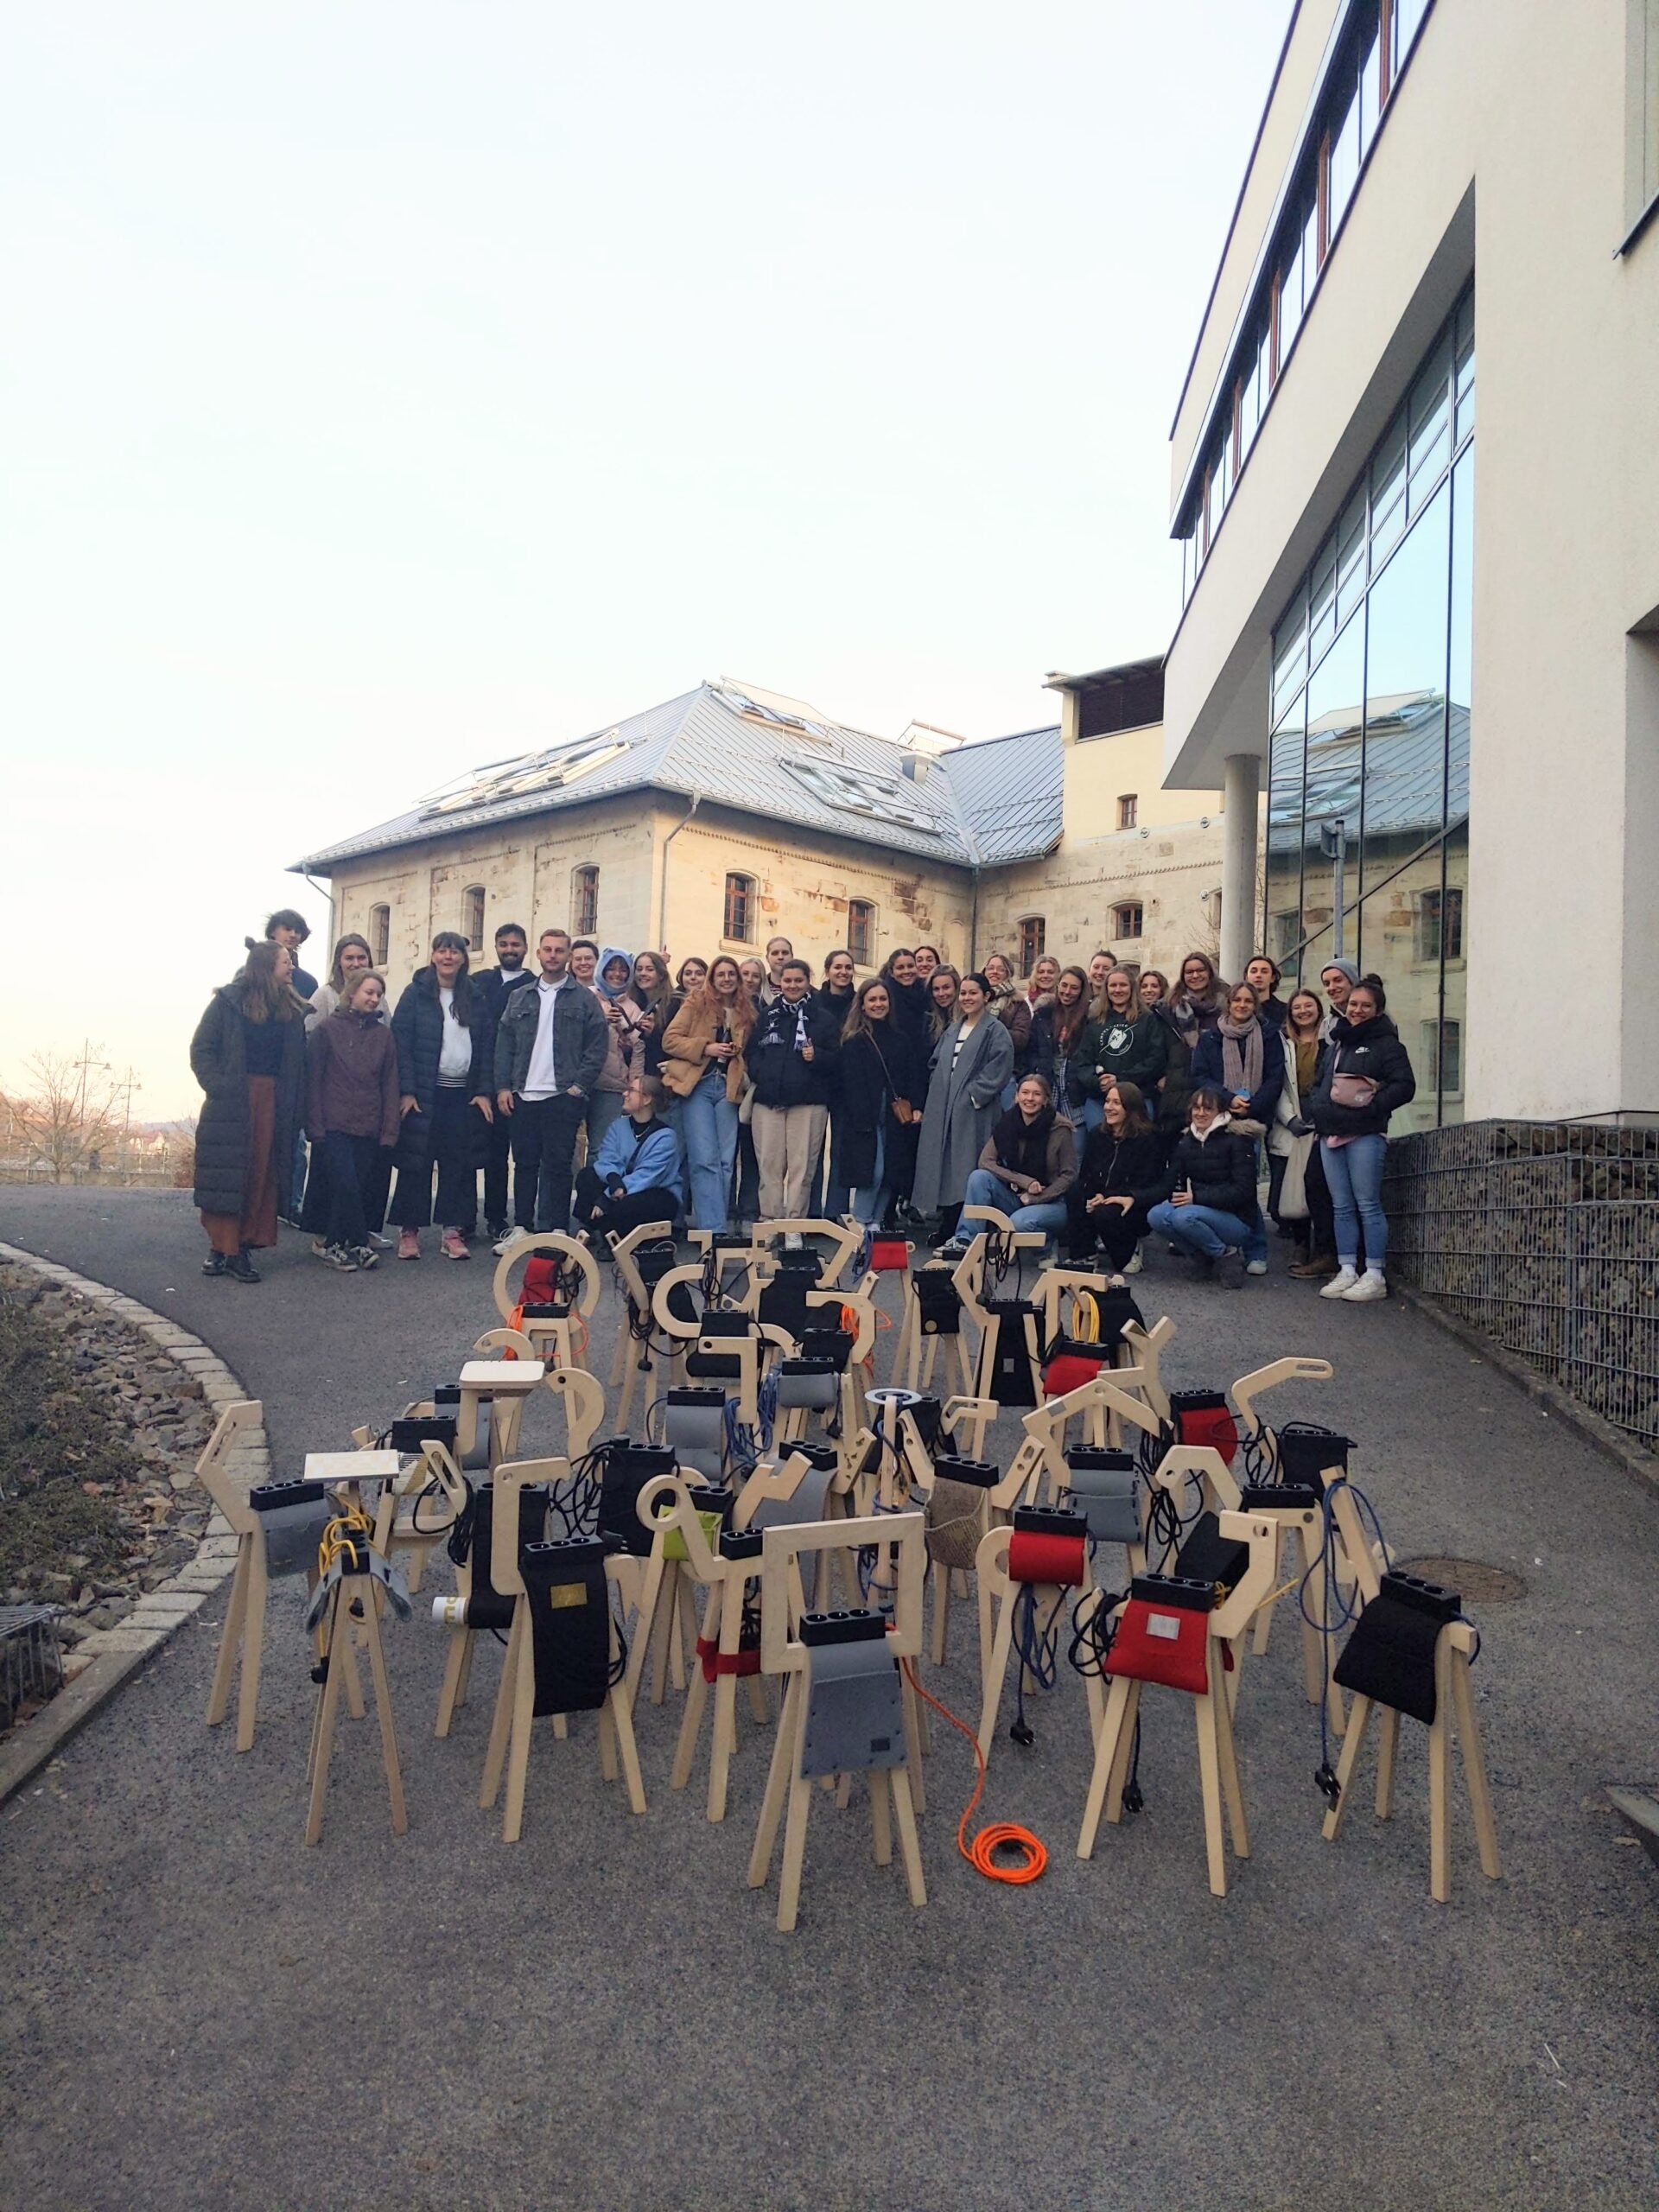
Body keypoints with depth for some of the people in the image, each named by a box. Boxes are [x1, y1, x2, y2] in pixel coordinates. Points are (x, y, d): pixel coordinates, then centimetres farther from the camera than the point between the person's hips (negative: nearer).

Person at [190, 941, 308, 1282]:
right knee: (226, 1176, -3)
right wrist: (217, 1086, -13)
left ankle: (242, 1247, 6)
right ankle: (220, 1247, 3)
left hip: (273, 1103, 3)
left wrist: (295, 1108, -2)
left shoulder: (292, 1009, 11)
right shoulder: (229, 1000, 1)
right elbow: (201, 1048, 0)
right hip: (230, 1103, -3)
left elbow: (297, 1063, 8)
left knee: (261, 1176, 1)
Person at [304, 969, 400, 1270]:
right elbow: (312, 1080, 1)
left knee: (366, 1187, 1)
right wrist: (315, 1127, -5)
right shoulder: (327, 1029, 2)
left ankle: (334, 1244, 16)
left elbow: (390, 1086, 10)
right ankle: (358, 1244, 4)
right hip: (334, 1126, -3)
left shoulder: (383, 1035, 11)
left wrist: (389, 1132, 3)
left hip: (369, 1129, 3)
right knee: (347, 1185, -13)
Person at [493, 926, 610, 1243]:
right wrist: (503, 1086, 1)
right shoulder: (520, 998, 13)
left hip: (563, 1096, -3)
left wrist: (579, 1085, -8)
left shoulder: (585, 999, 3)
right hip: (523, 1096, 3)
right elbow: (504, 1044, 11)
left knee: (557, 1165, -1)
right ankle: (522, 1226, 16)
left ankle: (555, 1229, 5)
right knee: (525, 1163, 8)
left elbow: (598, 1046, -1)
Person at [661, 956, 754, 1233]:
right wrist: (706, 1047, -12)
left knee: (726, 1160, 1)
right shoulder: (696, 1003, 3)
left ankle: (721, 1225, 9)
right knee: (705, 1159, -10)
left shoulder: (746, 1011, 14)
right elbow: (670, 1040, -2)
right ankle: (712, 1227, -9)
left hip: (728, 1088, 4)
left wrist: (739, 1054, 2)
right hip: (697, 1085, -3)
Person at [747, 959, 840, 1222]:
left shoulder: (823, 1017, 6)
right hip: (768, 1100, 2)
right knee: (769, 1165, 2)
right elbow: (751, 1052, 10)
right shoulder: (768, 1015, 14)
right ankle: (770, 1220, 9)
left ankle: (795, 1223, 4)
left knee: (800, 1166, -2)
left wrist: (816, 1056, -17)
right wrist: (759, 1073, -8)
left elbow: (836, 1058, 2)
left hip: (808, 1102, -2)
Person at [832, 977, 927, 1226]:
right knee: (870, 1171, -10)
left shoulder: (902, 1036, 14)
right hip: (864, 1118, -4)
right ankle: (859, 1224, 1)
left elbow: (916, 1073, 8)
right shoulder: (853, 1040, 1)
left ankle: (876, 1222, 16)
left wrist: (916, 1107, -5)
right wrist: (863, 1119, -17)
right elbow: (851, 1082, -7)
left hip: (897, 1118, 4)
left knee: (892, 1173, 5)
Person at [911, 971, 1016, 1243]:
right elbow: (937, 1063, 22)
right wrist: (936, 1092, 8)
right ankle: (947, 1229, 16)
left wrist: (974, 1096, -15)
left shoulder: (995, 1032, -3)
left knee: (966, 1168, -8)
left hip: (974, 1111, -7)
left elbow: (998, 1071, -12)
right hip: (944, 1110, 7)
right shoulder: (952, 1029, 19)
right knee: (944, 1166, 7)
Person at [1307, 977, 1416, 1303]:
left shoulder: (1385, 1043, -1)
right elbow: (1320, 1083, 28)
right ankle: (1347, 1271, 13)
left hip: (1365, 1135, -7)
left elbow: (1404, 1086, -11)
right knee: (1342, 1207, 8)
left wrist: (1372, 1107, -19)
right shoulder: (1336, 1043, 20)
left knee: (1368, 1205, -5)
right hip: (1330, 1134, 7)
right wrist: (1316, 1108, 9)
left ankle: (1375, 1276, 0)